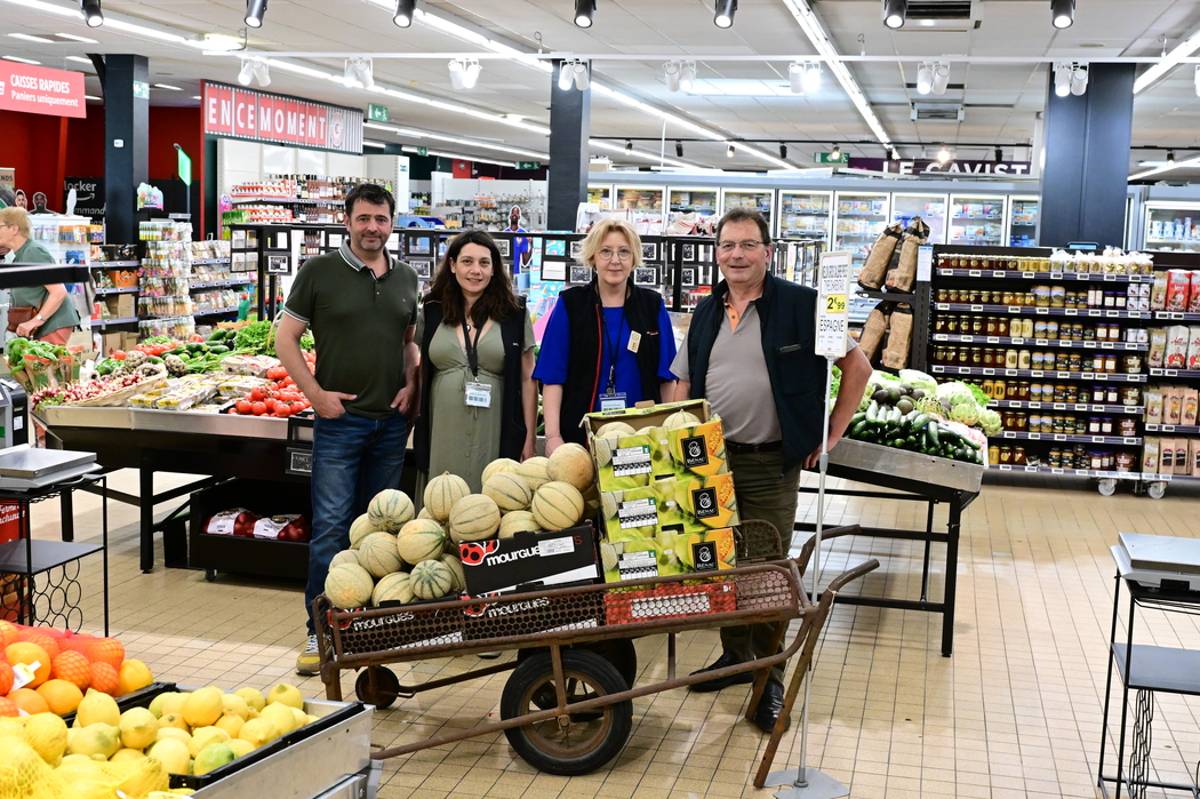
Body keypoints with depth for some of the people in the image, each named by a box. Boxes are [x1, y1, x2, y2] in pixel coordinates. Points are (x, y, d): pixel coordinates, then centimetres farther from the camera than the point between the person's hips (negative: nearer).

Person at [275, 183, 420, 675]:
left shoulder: (405, 278, 9)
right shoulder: (319, 272, -3)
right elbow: (286, 339, -2)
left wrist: (411, 385, 3)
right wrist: (316, 393, -9)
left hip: (392, 420, 4)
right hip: (340, 419, -4)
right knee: (331, 528, -5)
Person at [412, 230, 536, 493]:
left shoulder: (514, 313, 2)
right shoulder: (432, 311, 8)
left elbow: (527, 380, 3)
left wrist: (529, 439, 0)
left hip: (492, 434, -2)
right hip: (443, 431, 2)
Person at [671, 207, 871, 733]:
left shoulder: (801, 306, -7)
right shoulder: (706, 313, 9)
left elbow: (857, 368, -2)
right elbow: (683, 385, 19)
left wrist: (831, 434, -3)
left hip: (771, 463, -5)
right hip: (710, 458, 5)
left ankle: (769, 680, 12)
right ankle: (735, 655, 31)